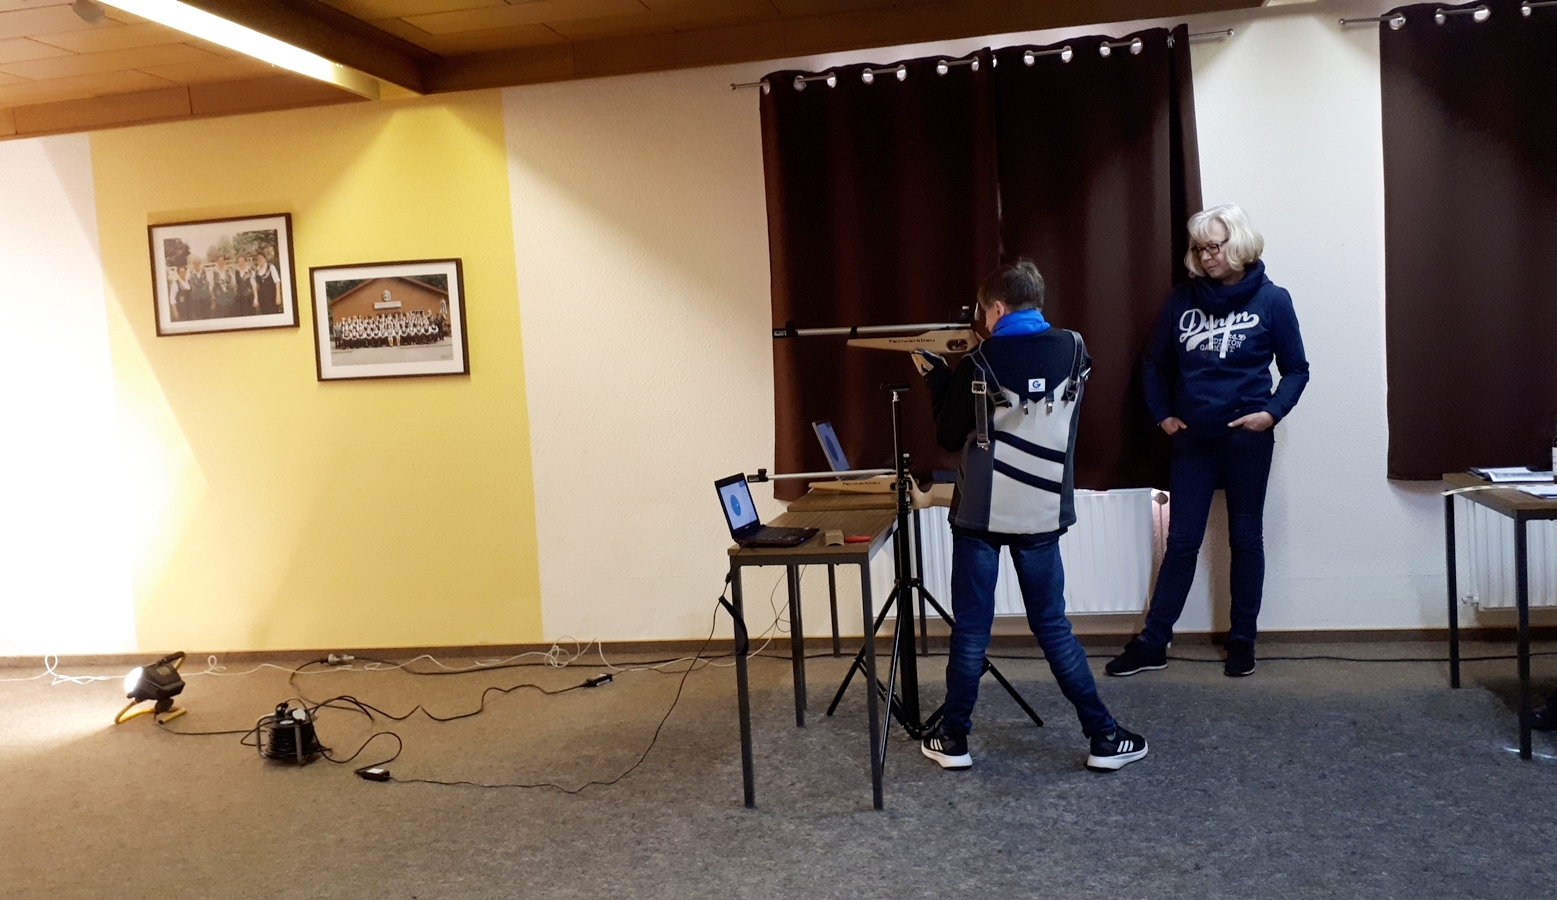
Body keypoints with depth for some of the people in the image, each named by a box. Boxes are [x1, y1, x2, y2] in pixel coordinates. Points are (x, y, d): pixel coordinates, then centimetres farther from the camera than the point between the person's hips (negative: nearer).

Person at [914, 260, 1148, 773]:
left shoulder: (979, 364, -9)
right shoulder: (1073, 351, 0)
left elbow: (951, 436, 0)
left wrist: (934, 374, 11)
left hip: (980, 514, -3)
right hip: (1041, 514, 3)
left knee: (971, 629, 7)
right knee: (1052, 626, 13)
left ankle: (953, 739, 15)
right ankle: (1104, 738, 16)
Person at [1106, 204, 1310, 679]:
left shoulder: (1271, 299, -3)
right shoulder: (1183, 299, 3)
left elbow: (1296, 370, 2)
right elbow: (1155, 363, 13)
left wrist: (1272, 412, -12)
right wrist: (1162, 413, 4)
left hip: (1247, 438, -2)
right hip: (1192, 439, 2)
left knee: (1245, 538, 9)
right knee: (1181, 541, 4)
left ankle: (1242, 640, 21)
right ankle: (1152, 643, 9)